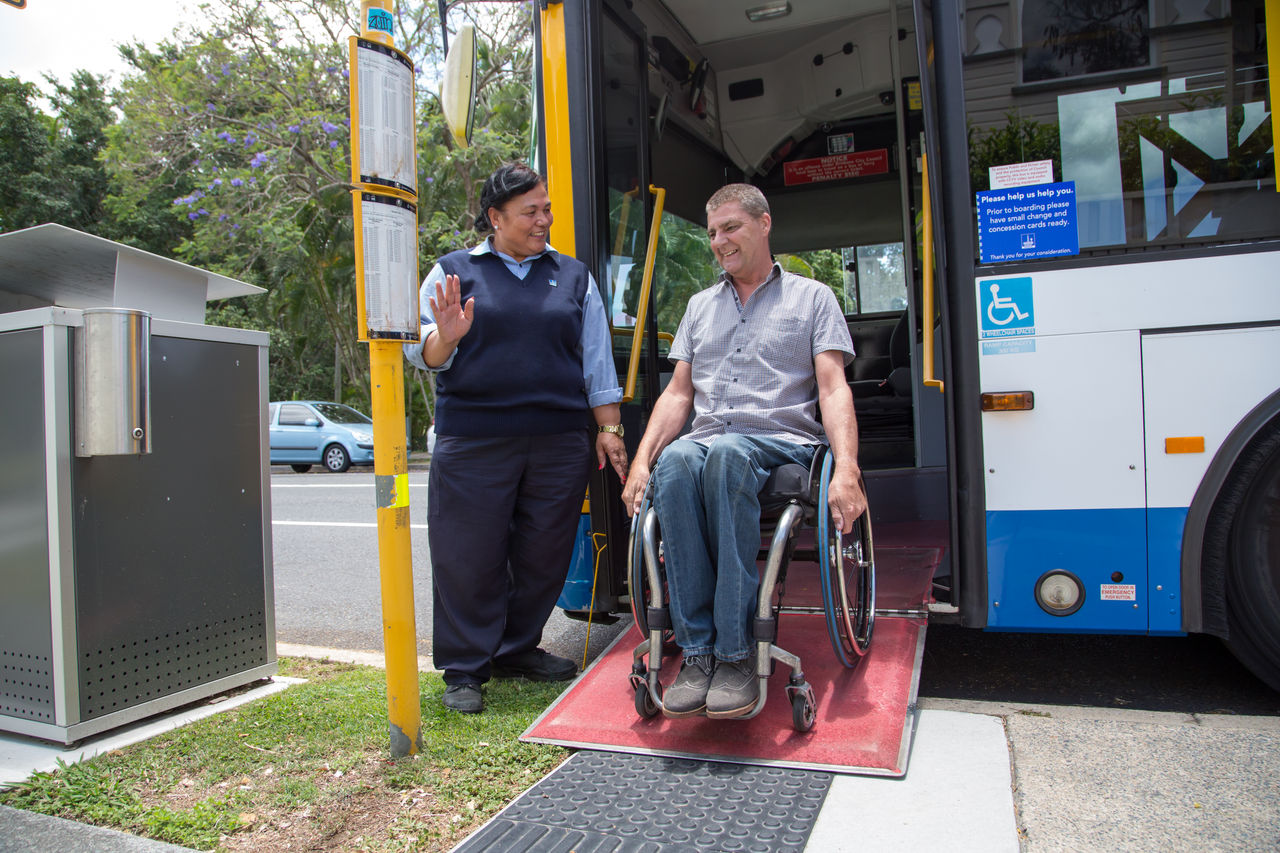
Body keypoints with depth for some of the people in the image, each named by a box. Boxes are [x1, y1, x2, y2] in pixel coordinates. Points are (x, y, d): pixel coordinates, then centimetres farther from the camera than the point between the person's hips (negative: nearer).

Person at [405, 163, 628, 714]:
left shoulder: (574, 277, 16)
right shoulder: (453, 272, 9)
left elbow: (597, 359, 14)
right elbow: (421, 354, 4)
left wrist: (609, 428, 7)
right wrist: (446, 338, -18)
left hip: (560, 441, 3)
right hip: (472, 442, -2)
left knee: (544, 554, 8)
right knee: (469, 557, 1)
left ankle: (518, 649, 27)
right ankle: (465, 669, 16)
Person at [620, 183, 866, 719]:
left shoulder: (812, 297, 14)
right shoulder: (700, 305, 26)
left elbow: (834, 390, 2)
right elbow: (678, 394, 19)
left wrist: (846, 471, -15)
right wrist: (640, 462, 3)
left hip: (781, 440, -3)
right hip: (708, 438, 3)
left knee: (725, 454, -40)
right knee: (675, 461, -35)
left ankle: (736, 653, -35)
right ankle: (697, 650, -31)